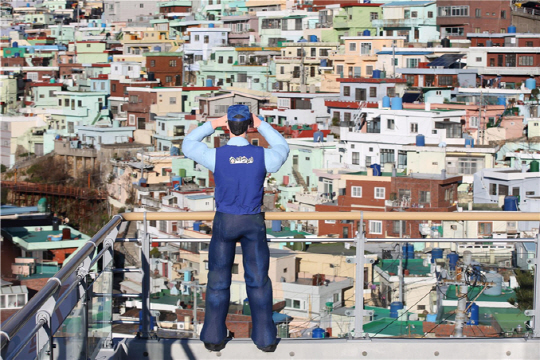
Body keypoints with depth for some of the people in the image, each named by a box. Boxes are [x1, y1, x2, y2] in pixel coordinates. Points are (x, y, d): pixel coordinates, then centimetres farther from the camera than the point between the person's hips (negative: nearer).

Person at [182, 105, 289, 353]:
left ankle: (214, 337, 13)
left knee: (218, 279, 11)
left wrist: (213, 124, 5)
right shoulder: (262, 156, -15)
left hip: (225, 221, -1)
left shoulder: (217, 156, -18)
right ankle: (264, 337, 10)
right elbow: (282, 149, 11)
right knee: (258, 280, 9)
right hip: (254, 222, 1)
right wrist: (261, 125, 10)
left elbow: (188, 146, 3)